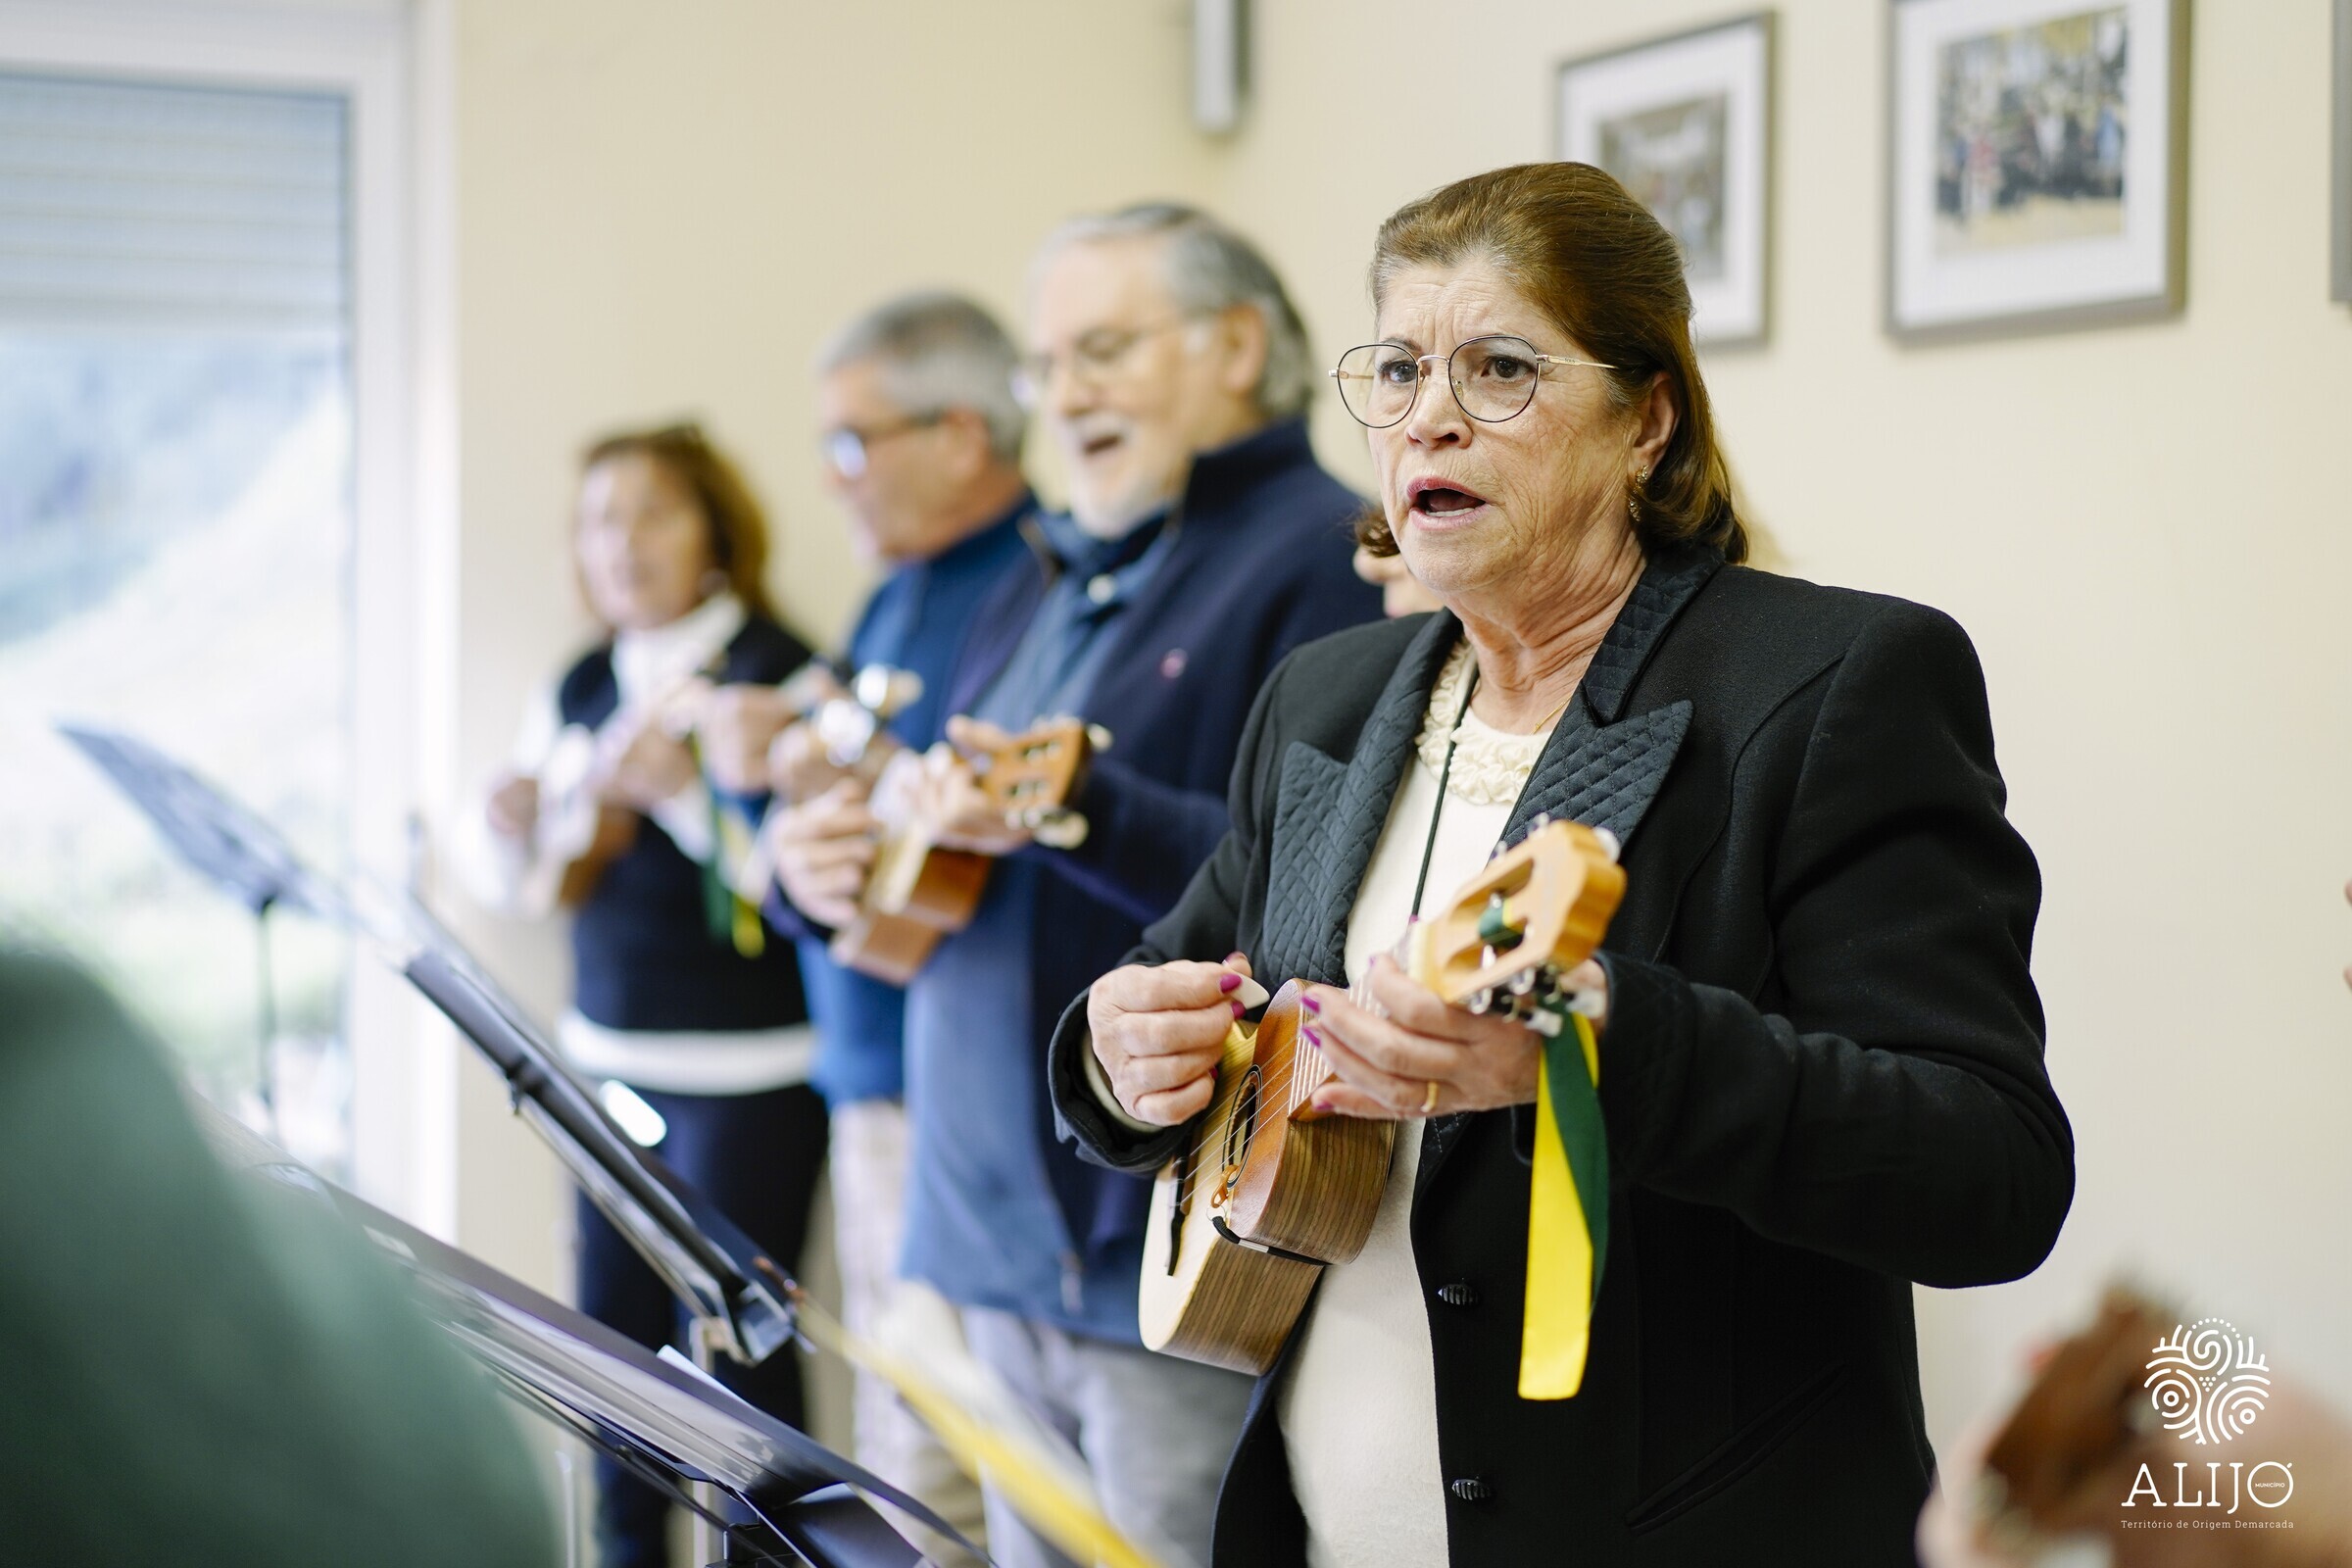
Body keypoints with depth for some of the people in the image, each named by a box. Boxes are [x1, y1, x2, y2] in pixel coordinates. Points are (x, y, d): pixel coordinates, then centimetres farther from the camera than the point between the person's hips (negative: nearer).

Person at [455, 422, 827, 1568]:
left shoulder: (771, 672, -9)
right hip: (608, 1059, 7)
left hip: (743, 1073, -6)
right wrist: (509, 824, -4)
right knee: (616, 1331, 11)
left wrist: (681, 791, -29)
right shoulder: (582, 689, 12)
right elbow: (508, 883, 17)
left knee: (735, 1344, -3)